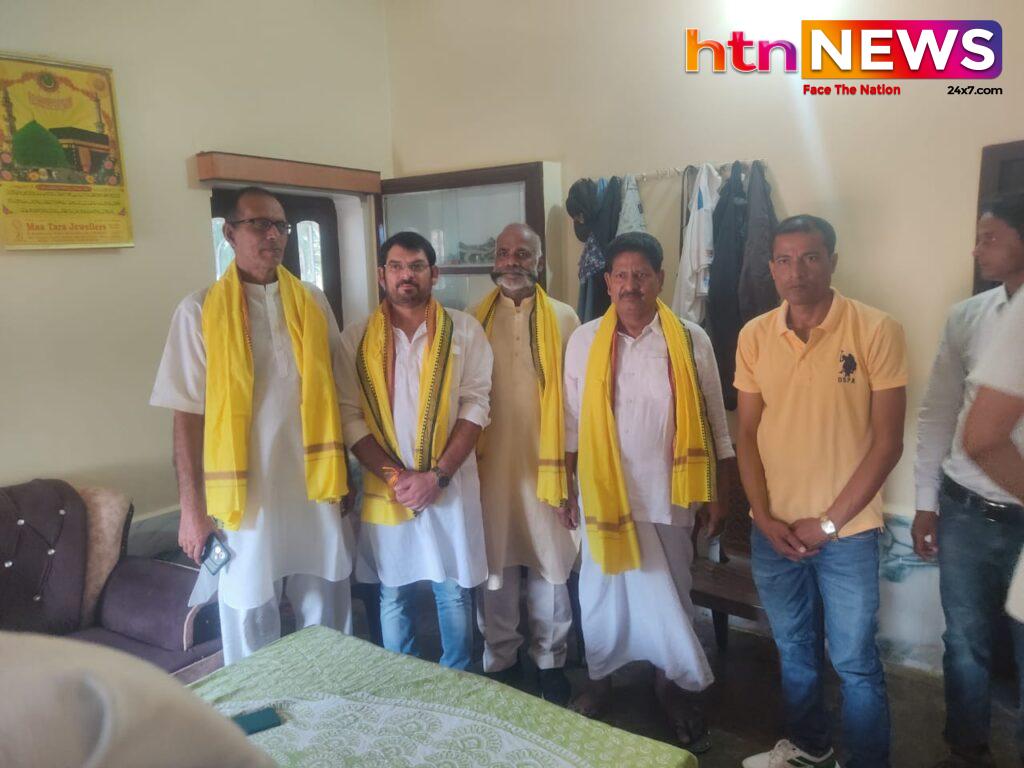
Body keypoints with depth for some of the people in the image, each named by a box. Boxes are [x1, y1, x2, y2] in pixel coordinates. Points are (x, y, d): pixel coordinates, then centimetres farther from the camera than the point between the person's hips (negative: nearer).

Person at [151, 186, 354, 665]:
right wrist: (192, 508, -7)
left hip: (314, 489, 3)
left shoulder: (313, 302, 6)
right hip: (245, 496, -3)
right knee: (251, 635, 10)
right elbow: (188, 416, -5)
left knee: (328, 629, 15)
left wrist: (340, 474, 9)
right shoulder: (200, 311, -4)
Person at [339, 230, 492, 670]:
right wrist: (394, 475, -11)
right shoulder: (356, 339, 3)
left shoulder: (463, 331, 0)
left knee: (455, 592, 9)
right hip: (385, 487, 1)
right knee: (393, 593, 13)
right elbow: (350, 417, -1)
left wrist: (437, 475, -13)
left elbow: (475, 406, -5)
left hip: (450, 485, -1)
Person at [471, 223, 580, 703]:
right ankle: (499, 661, 30)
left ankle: (550, 660, 29)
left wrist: (571, 470, -2)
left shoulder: (563, 320, 1)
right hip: (489, 466, 1)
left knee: (551, 565, 9)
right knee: (494, 567, 10)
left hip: (547, 466, -1)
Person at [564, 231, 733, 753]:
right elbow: (572, 423, 3)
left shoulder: (690, 340, -4)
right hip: (604, 492, 1)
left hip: (669, 494, 0)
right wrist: (570, 488, 4)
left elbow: (713, 422, 1)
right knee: (603, 590, 15)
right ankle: (599, 678, 37)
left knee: (671, 594, 13)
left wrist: (715, 493, 1)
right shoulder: (585, 341, -2)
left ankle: (671, 683, 35)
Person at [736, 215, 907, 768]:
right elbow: (747, 434, 3)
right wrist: (764, 517, -5)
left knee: (855, 662, 10)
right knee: (794, 650, 21)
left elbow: (887, 442, -11)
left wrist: (828, 522, -12)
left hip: (848, 531, -3)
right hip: (772, 528, 4)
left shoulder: (876, 331, -11)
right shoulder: (754, 336, -1)